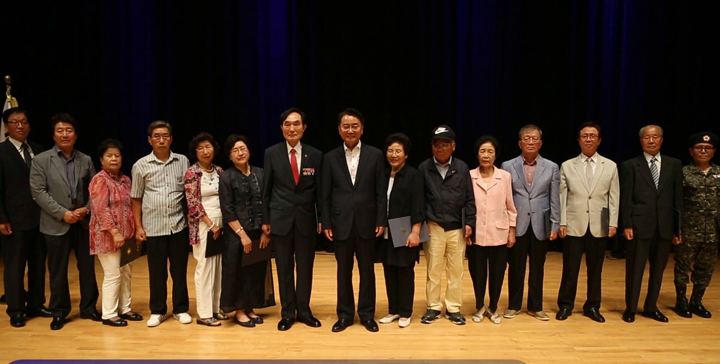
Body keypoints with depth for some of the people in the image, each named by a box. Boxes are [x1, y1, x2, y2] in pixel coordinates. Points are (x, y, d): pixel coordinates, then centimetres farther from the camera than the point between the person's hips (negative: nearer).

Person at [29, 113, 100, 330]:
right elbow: (38, 192, -8)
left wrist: (87, 209, -10)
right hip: (56, 224, -2)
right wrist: (62, 213, -15)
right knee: (57, 271, 6)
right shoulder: (41, 160, -1)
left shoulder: (86, 161, 8)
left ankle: (88, 307, 23)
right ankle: (59, 312, 20)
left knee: (88, 267, 9)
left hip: (84, 222, 3)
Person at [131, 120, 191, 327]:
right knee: (156, 272, 8)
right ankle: (157, 311, 23)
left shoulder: (183, 162, 3)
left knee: (179, 270, 8)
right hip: (153, 227, 0)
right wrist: (138, 226, 1)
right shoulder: (141, 165, 2)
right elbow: (136, 199, 6)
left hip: (179, 225, 1)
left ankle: (181, 309, 21)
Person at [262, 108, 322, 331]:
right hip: (280, 218, 0)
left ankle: (303, 310, 24)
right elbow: (266, 189, 2)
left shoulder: (315, 155, 1)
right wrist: (265, 219, -1)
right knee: (284, 268, 8)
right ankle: (287, 312, 21)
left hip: (306, 218, 1)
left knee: (305, 267, 9)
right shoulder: (271, 153, 0)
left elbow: (319, 190, 4)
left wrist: (322, 219, 0)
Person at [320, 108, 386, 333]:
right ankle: (345, 314, 22)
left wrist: (381, 221, -5)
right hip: (341, 223, 1)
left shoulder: (375, 155, 1)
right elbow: (325, 195, 3)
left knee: (367, 270, 9)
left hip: (366, 222, 0)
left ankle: (367, 314, 22)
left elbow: (381, 191, 0)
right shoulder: (330, 157, 3)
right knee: (344, 271, 10)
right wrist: (326, 224, -2)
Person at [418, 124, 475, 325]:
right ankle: (433, 307, 20)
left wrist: (469, 222, -3)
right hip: (433, 227, -1)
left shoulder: (462, 168, 2)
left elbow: (469, 198, 3)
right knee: (433, 270, 7)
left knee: (456, 270, 8)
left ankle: (453, 308, 21)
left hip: (457, 228, 1)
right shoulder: (424, 168, -1)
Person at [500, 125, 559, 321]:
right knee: (515, 268, 8)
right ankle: (513, 305, 23)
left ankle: (535, 307, 24)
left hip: (540, 226, 1)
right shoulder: (508, 166, 0)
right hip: (516, 225, -1)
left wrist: (555, 226, -1)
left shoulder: (552, 168, 3)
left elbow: (554, 200, 3)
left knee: (537, 268, 10)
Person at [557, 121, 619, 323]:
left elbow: (614, 197, 5)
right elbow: (562, 197, 0)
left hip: (599, 226, 1)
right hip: (574, 225, -1)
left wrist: (613, 223, -1)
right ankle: (565, 305, 18)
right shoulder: (567, 166, 3)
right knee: (570, 268, 4)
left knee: (595, 269, 9)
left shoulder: (610, 166, 7)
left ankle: (592, 306, 22)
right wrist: (562, 223, -5)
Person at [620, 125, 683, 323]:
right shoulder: (630, 165, 0)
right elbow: (625, 199, -2)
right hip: (640, 225, -3)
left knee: (658, 269, 12)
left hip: (665, 226, 3)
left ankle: (651, 307, 26)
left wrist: (678, 227, 5)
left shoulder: (674, 165, 8)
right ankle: (630, 308, 17)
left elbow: (678, 198, 8)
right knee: (635, 268, 4)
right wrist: (626, 225, -9)